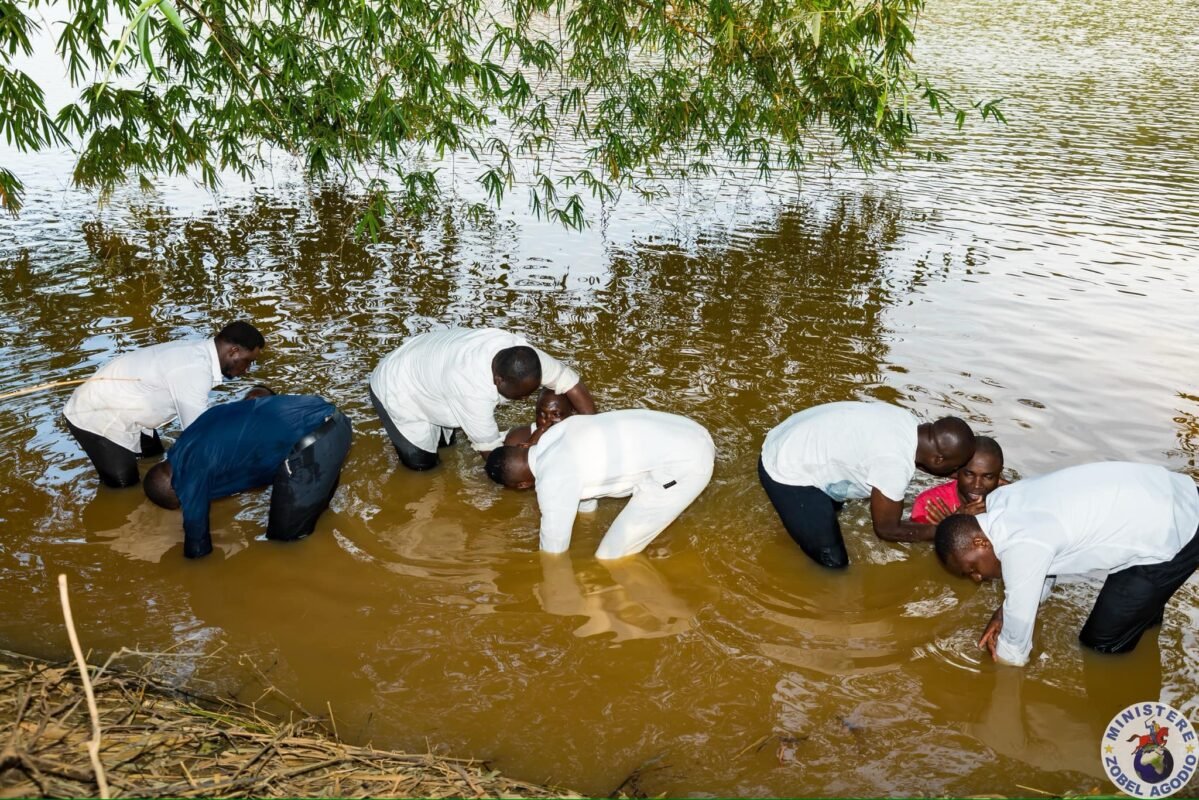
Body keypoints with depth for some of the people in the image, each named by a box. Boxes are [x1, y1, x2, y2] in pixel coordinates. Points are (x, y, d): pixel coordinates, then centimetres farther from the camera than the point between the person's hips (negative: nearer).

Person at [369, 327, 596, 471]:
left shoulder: (519, 351, -24)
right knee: (422, 462, -1)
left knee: (445, 442, 14)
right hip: (395, 391, -7)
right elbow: (490, 449, -30)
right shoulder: (473, 391, -43)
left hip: (421, 371, 7)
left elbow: (570, 381, -19)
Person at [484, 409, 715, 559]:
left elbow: (554, 547, -1)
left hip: (685, 465, -9)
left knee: (610, 559, -4)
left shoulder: (552, 480, -14)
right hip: (690, 436, 9)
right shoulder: (556, 433, 9)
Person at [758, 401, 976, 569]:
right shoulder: (895, 464, -30)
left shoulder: (911, 423, -5)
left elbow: (923, 458, 19)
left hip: (793, 443, 9)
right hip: (786, 473, -9)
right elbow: (886, 529, -15)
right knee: (834, 562, -3)